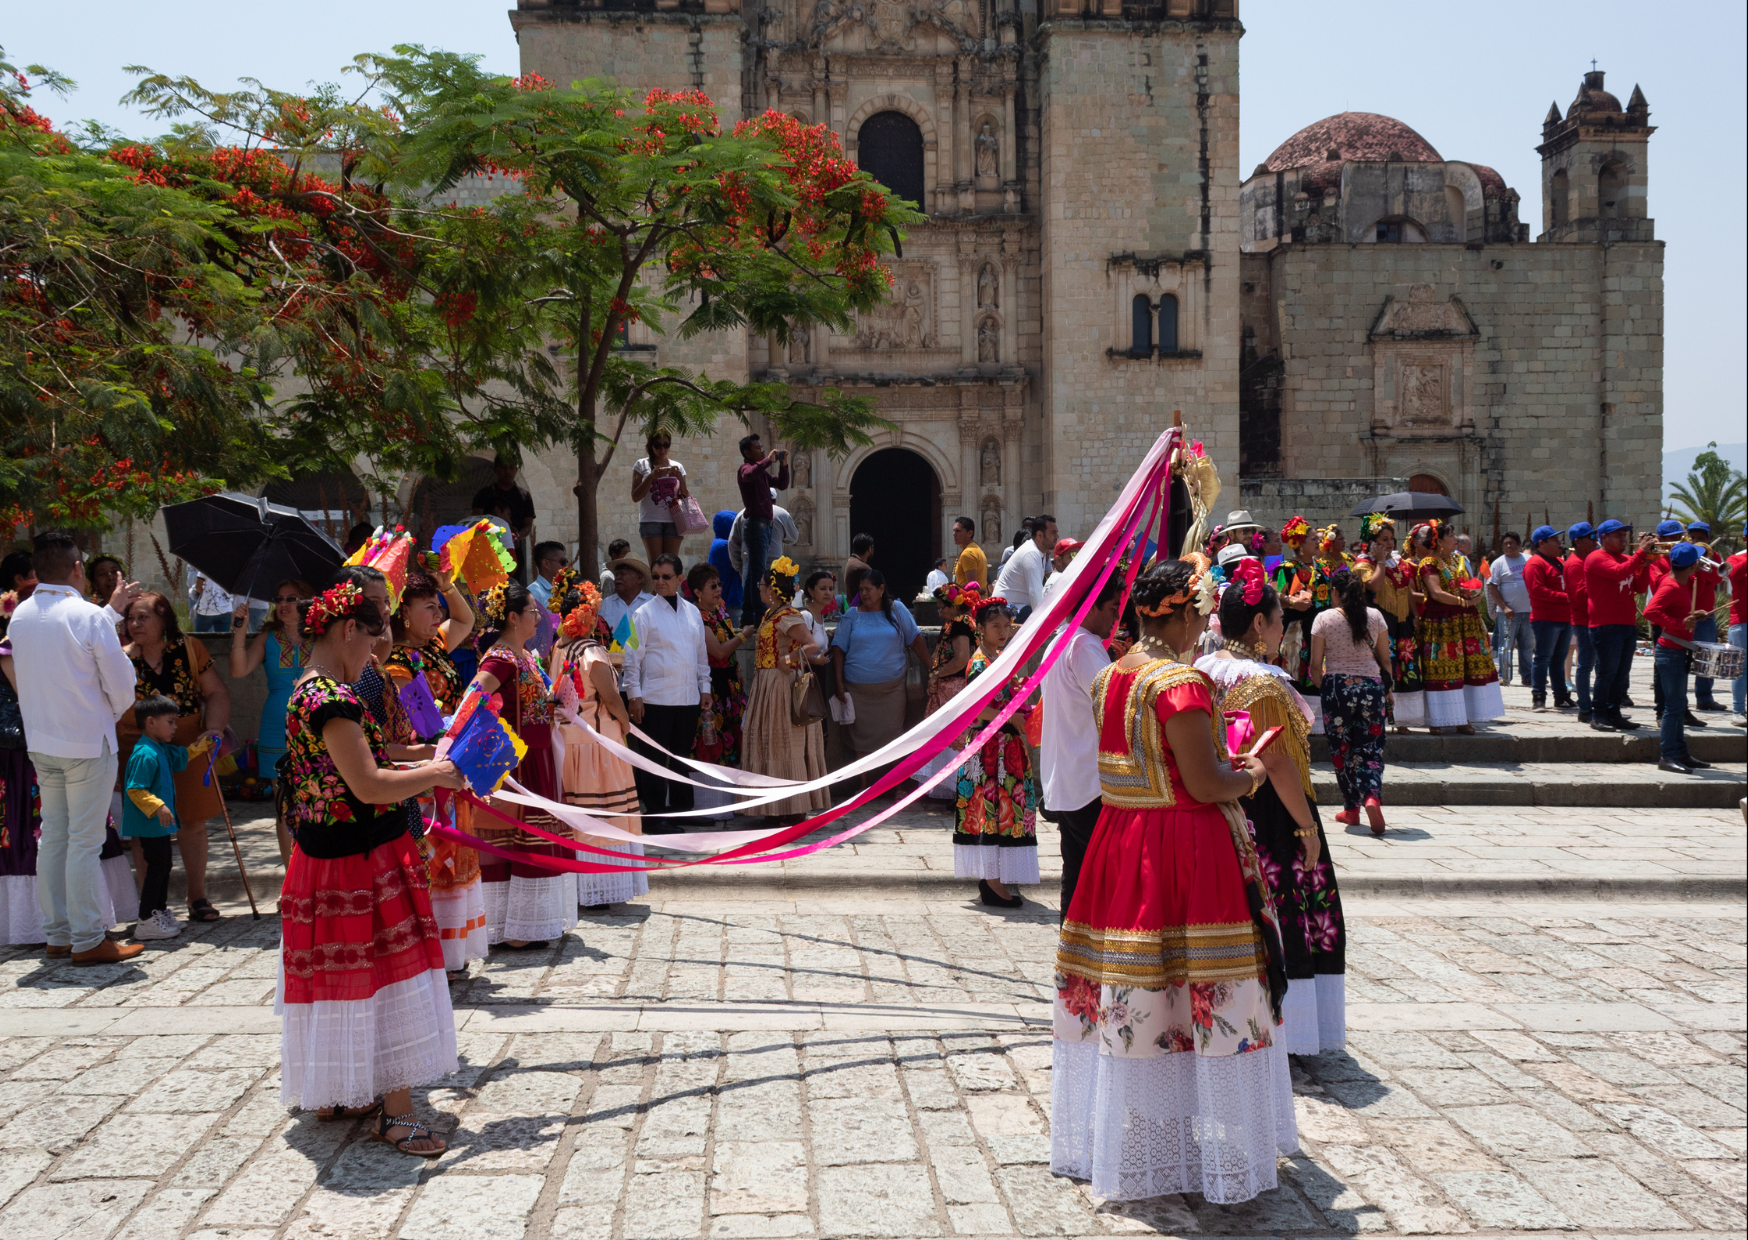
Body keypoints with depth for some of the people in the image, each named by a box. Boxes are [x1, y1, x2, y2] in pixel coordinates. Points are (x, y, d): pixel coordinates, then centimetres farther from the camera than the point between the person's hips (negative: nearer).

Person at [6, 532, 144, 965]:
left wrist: (111, 609, 30)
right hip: (88, 742, -7)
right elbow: (121, 683, -12)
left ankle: (57, 935, 20)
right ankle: (88, 940, 3)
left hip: (40, 743, 7)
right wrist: (113, 715, 9)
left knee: (52, 837, 13)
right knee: (85, 842, -2)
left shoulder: (19, 616, 4)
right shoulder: (88, 616, -15)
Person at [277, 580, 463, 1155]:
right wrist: (435, 774, -13)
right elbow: (369, 787, -26)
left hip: (326, 858, 10)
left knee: (339, 979, 19)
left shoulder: (308, 692, 10)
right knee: (385, 980, -3)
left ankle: (335, 1095, 32)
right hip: (359, 863, -10)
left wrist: (418, 766, 14)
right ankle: (394, 1113, 5)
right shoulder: (333, 699, -22)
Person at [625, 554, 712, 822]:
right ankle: (654, 816, 6)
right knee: (654, 758, -1)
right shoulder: (644, 613, -3)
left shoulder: (692, 612, 11)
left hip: (689, 697, 5)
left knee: (682, 756, 12)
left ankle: (680, 809, 21)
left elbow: (702, 653, 17)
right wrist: (634, 694, -9)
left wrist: (705, 688, 12)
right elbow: (633, 656, -4)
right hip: (655, 698, -4)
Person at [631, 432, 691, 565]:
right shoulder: (642, 465, 7)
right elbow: (635, 497, 0)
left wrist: (680, 477, -6)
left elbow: (686, 497, 10)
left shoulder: (677, 467, 14)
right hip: (650, 520, -2)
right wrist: (652, 476, -10)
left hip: (673, 520, 2)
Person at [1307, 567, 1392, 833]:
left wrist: (1322, 687, 14)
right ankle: (1372, 797, -18)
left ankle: (1352, 809, 16)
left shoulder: (1324, 619, -5)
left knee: (1341, 748, 10)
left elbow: (1315, 665, -3)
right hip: (1372, 685, 2)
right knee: (1370, 747, 6)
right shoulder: (1375, 616, 2)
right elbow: (1385, 659, 8)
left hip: (1337, 685, -2)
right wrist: (1387, 689, 21)